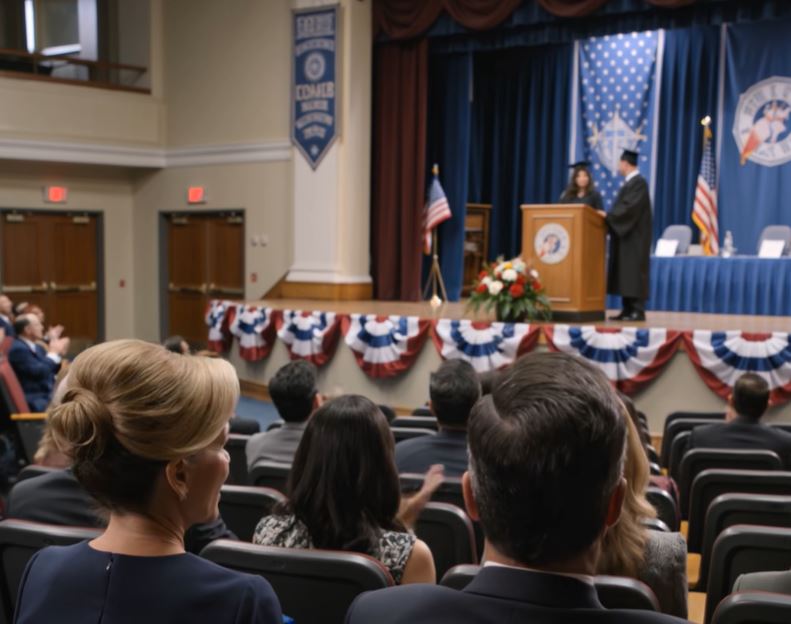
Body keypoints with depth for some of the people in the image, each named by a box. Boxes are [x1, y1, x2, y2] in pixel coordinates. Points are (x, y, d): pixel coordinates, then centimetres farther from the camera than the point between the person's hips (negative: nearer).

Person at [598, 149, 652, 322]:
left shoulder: (638, 183, -13)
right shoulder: (629, 182, 18)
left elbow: (630, 207, -23)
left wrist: (608, 215, -18)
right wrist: (609, 216, 9)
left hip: (634, 236, -10)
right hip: (625, 234, 10)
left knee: (634, 273, -10)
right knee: (625, 274, 8)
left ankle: (638, 311, -8)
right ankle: (628, 310, 10)